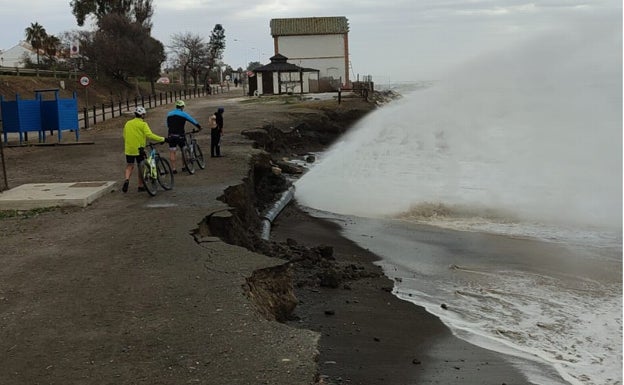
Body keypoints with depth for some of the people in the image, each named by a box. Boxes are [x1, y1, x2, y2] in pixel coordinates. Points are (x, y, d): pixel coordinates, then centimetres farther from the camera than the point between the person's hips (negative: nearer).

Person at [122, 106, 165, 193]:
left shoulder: (128, 123, 10)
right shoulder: (143, 124, -8)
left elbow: (124, 136, 17)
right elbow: (149, 135, -21)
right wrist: (161, 139, -20)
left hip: (129, 149, 4)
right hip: (139, 149, -4)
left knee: (129, 166, 14)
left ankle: (127, 179, -12)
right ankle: (141, 186, 15)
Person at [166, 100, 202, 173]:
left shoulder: (169, 114, 14)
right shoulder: (183, 114, -1)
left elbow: (168, 126, 19)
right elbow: (192, 120, 8)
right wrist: (199, 126, 22)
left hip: (171, 136, 3)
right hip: (180, 135, -3)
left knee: (172, 152, 3)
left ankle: (173, 169, 0)